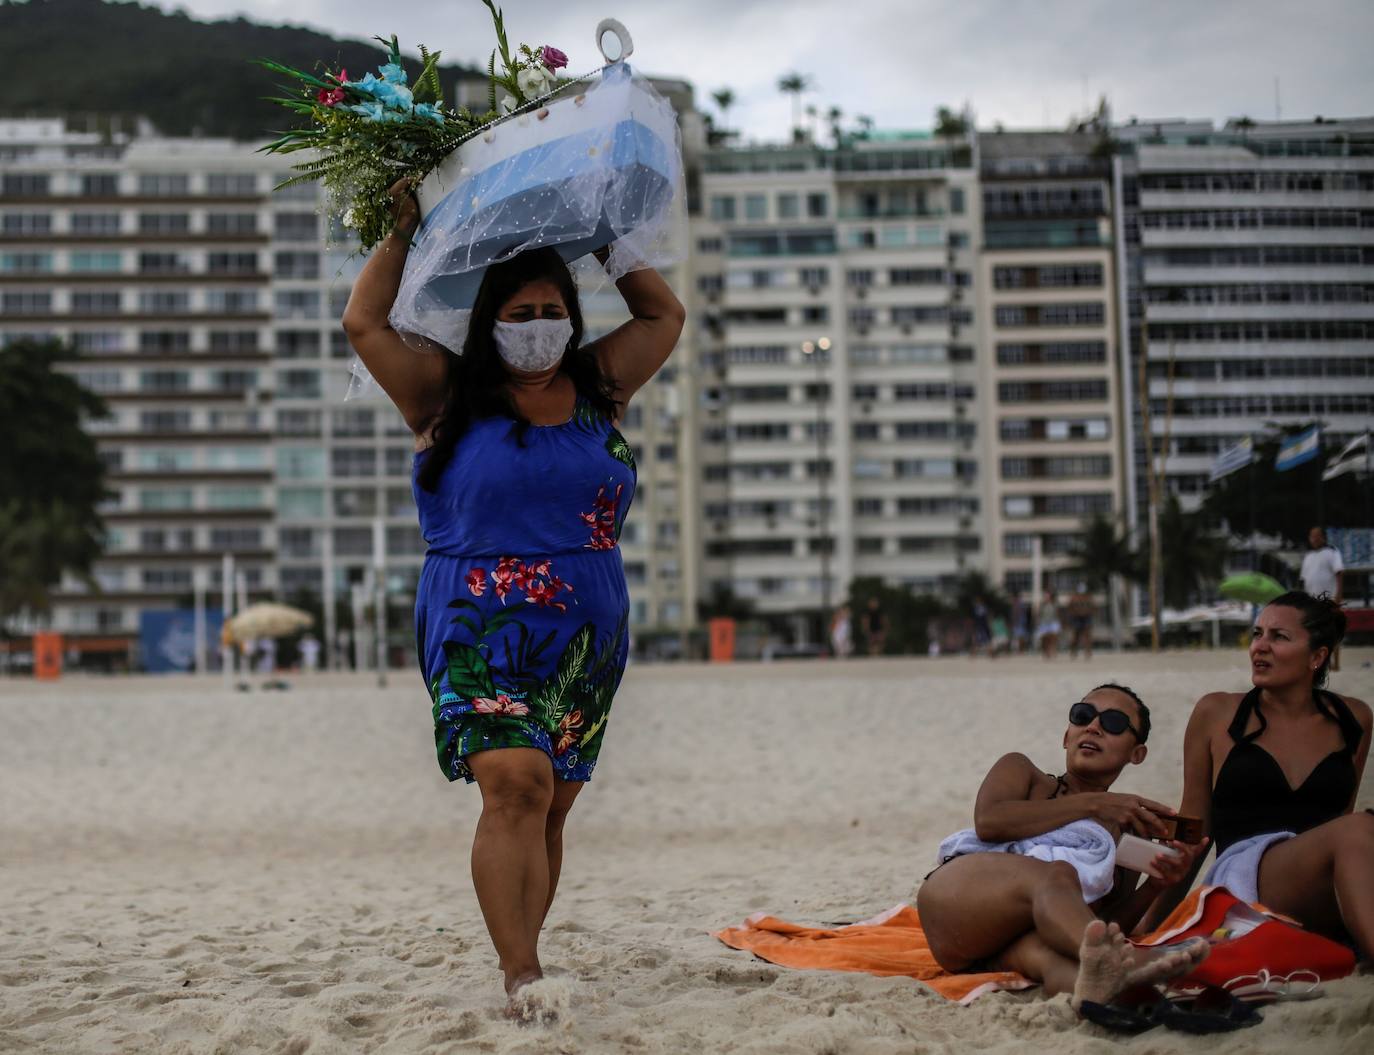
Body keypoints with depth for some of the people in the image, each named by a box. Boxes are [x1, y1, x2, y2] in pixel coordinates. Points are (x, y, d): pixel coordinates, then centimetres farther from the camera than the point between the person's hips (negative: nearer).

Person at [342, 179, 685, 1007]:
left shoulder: (598, 388, 12)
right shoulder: (448, 396, 4)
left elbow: (665, 316, 22)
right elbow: (364, 324, 1)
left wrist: (603, 245, 20)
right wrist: (405, 234, 10)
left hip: (587, 641, 4)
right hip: (481, 635, -4)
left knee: (551, 807, 4)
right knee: (515, 784, -20)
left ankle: (519, 961, 14)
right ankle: (522, 979, -23)